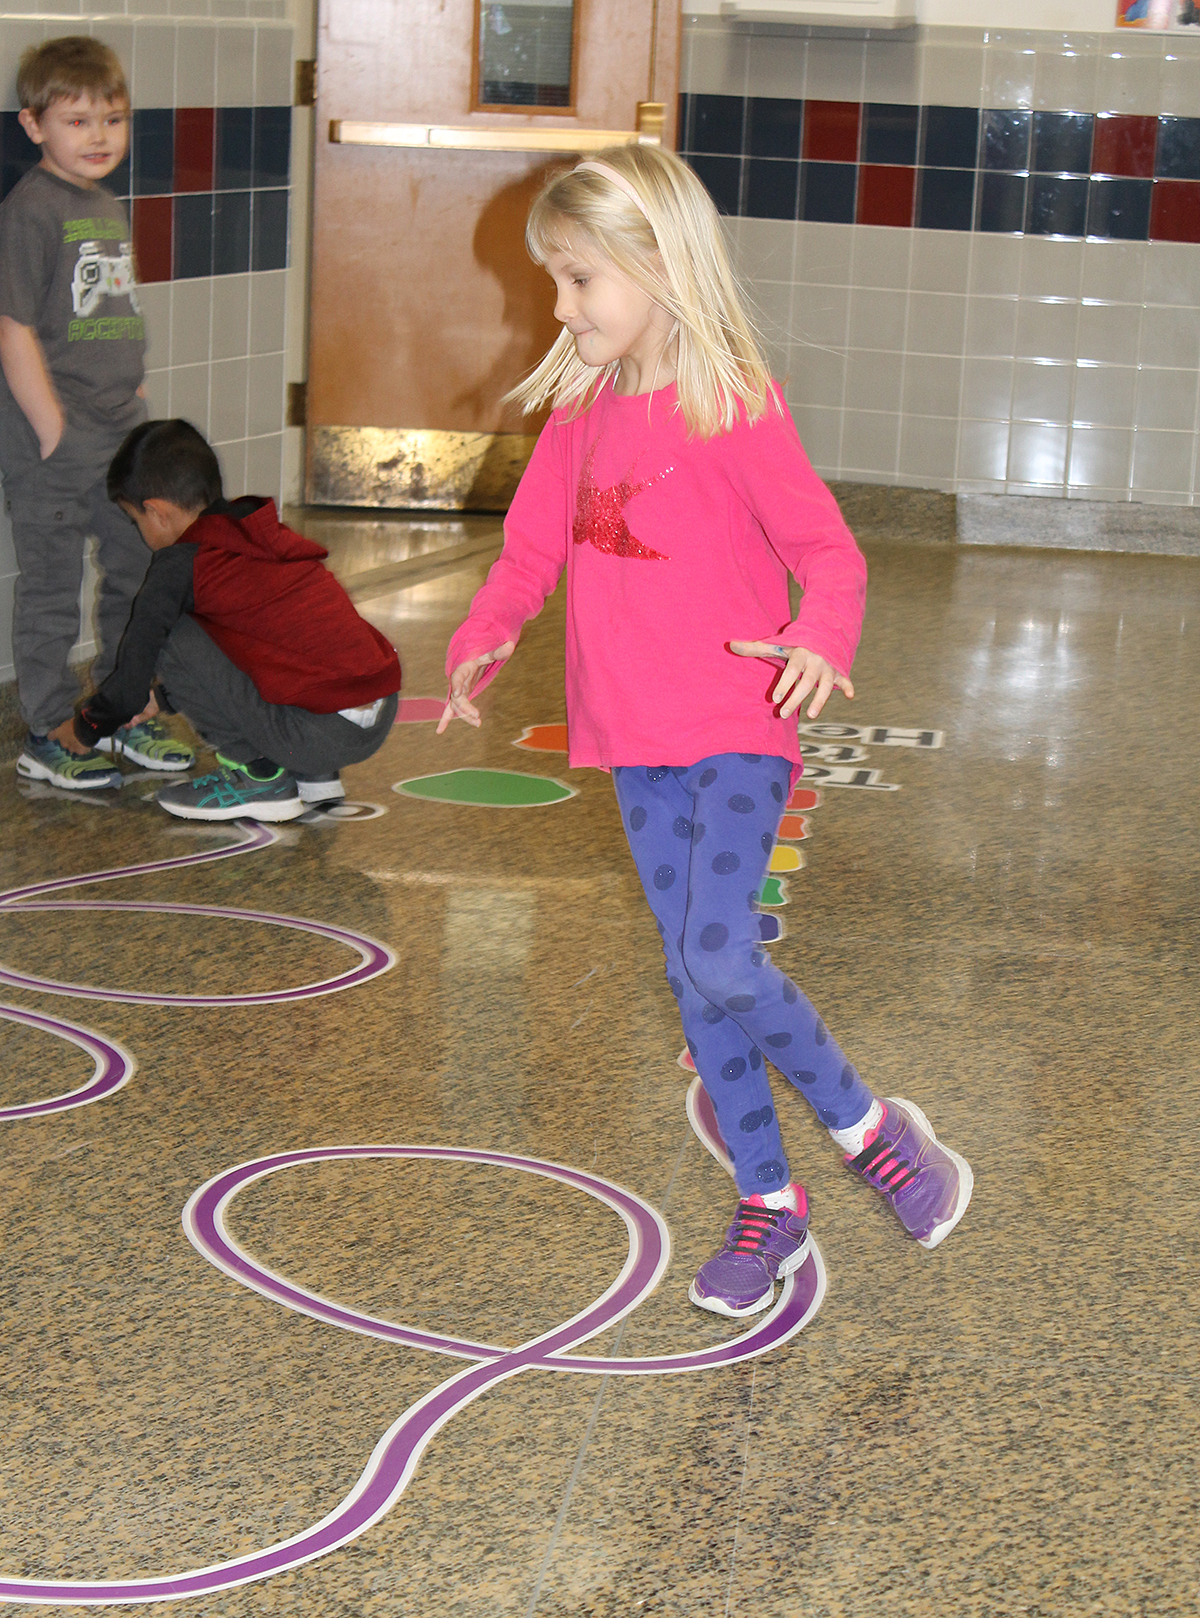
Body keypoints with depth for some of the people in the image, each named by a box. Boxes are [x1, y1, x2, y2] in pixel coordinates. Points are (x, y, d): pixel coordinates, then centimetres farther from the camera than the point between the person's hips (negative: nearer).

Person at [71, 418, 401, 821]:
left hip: (322, 734, -8)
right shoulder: (264, 538, 19)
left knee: (171, 641, -3)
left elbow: (135, 667, 3)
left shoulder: (178, 565, -4)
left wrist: (91, 724, 24)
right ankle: (313, 775, 19)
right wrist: (162, 700, 42)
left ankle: (259, 776, 5)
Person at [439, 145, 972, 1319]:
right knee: (693, 975, 10)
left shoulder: (735, 411, -13)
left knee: (720, 961, -17)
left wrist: (820, 639, -31)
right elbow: (532, 549, 13)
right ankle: (766, 1201, 23)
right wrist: (484, 639, -5)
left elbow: (829, 551, -11)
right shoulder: (580, 413, 6)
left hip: (735, 733, -6)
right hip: (636, 738, 7)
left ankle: (869, 1129, 7)